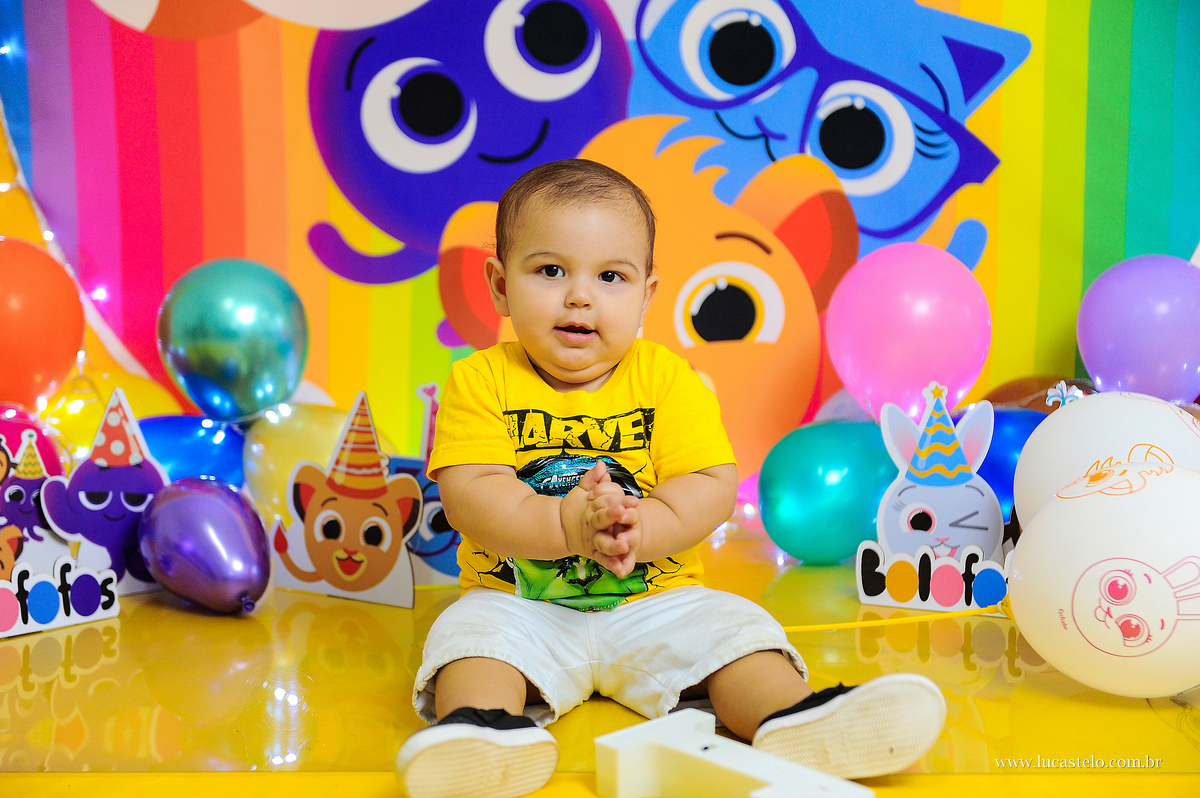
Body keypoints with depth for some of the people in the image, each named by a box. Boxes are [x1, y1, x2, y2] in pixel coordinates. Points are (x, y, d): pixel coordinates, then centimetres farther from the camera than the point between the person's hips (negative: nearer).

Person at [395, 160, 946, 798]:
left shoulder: (667, 378, 0)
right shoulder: (482, 381, -4)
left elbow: (711, 486, -8)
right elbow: (468, 496, -15)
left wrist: (642, 528, -28)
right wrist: (567, 524, -30)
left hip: (656, 599, 1)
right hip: (519, 602, -1)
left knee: (733, 627, -19)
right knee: (473, 633, -27)